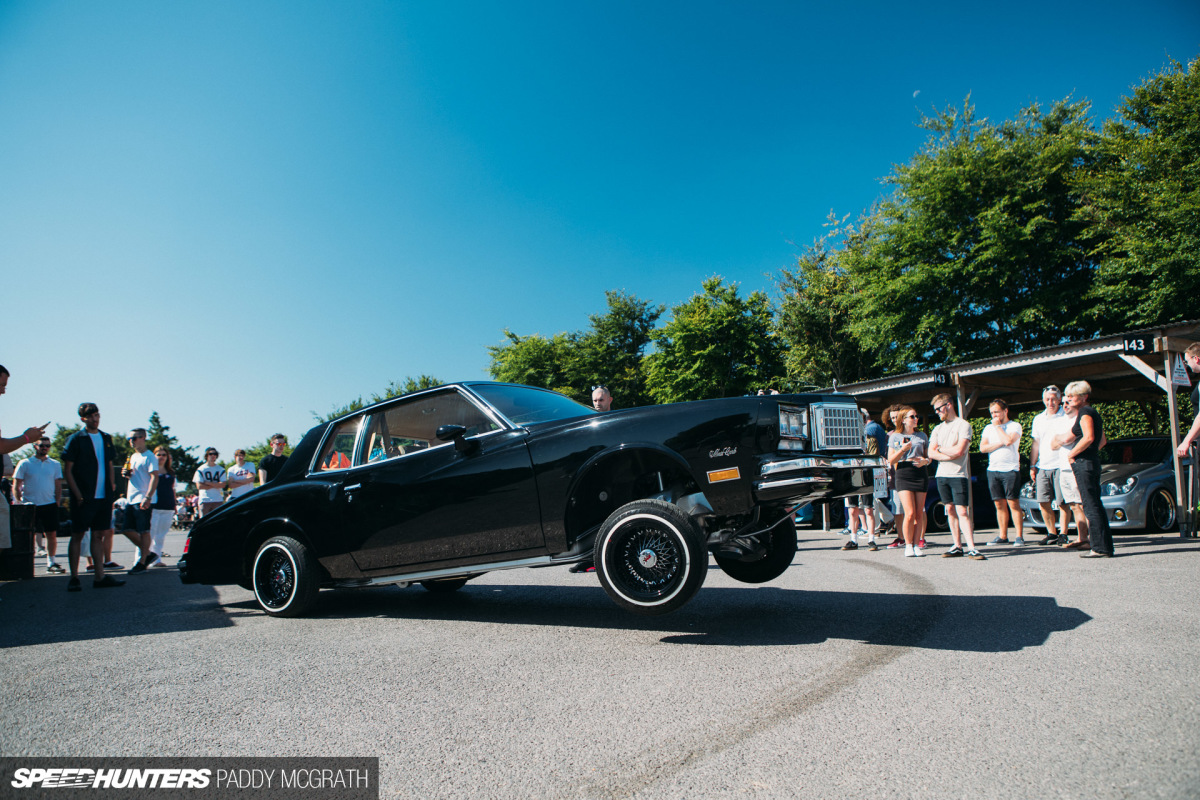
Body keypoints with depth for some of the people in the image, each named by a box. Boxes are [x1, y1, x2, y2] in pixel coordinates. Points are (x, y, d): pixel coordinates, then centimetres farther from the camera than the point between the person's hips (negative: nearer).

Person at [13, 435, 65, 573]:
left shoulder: (55, 465, 11)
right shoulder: (25, 464, 2)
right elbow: (16, 486, 3)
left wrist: (57, 503, 4)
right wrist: (20, 504, -5)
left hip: (49, 505, 2)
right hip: (30, 506, -2)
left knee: (52, 534, 2)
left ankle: (51, 563, 10)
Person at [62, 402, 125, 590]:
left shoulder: (106, 438, 14)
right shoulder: (76, 439, -3)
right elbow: (67, 470, -6)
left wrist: (112, 487, 8)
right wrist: (78, 495, -12)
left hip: (103, 497, 5)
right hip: (83, 497, -5)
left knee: (99, 535, 7)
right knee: (77, 535, 1)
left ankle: (99, 576, 10)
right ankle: (74, 578, 8)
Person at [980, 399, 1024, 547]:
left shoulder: (1015, 425, 2)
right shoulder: (988, 428, 16)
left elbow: (1008, 440, -17)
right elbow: (982, 448, 4)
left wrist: (998, 426, -4)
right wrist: (1001, 443, -8)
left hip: (1010, 470, -5)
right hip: (993, 469, 5)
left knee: (1013, 503, -6)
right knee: (999, 504, 6)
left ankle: (1019, 536, -2)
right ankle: (1003, 536, 12)